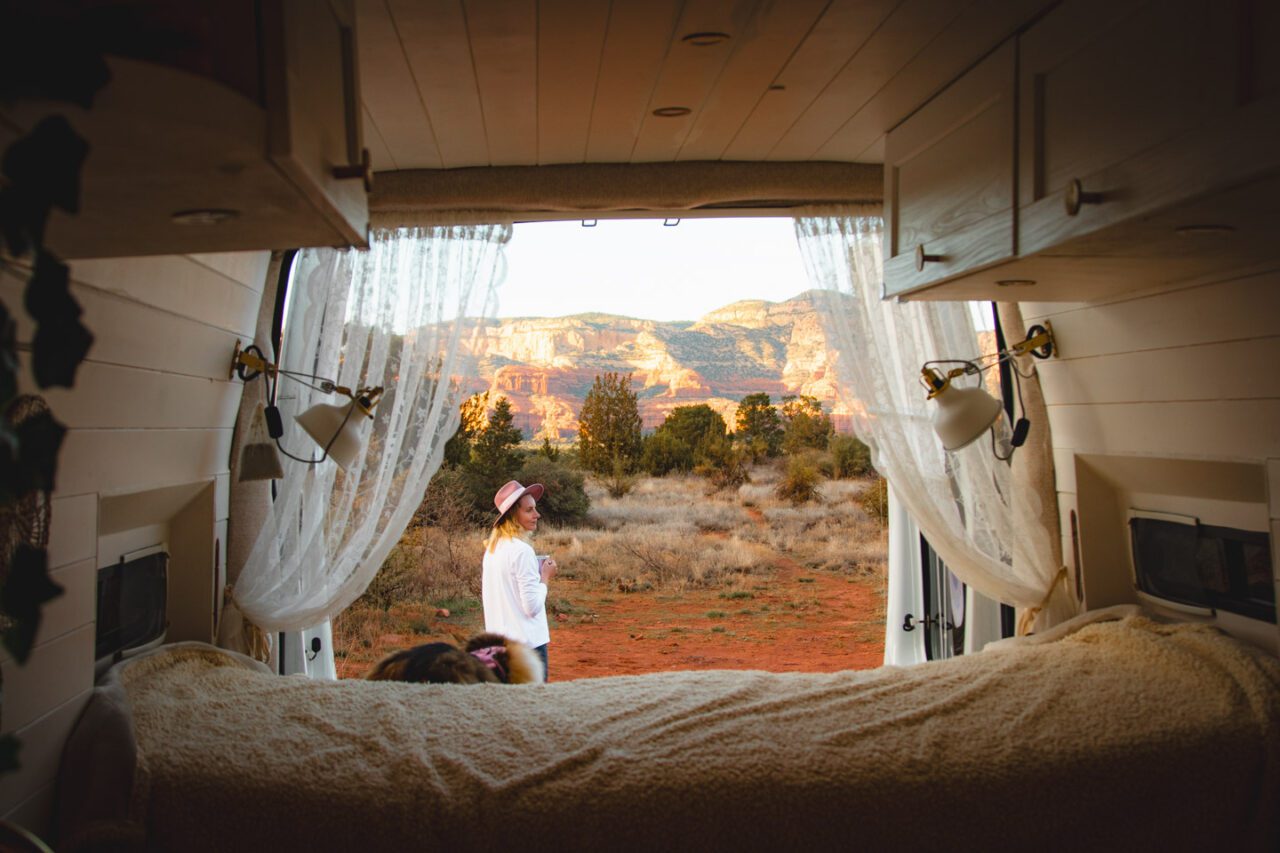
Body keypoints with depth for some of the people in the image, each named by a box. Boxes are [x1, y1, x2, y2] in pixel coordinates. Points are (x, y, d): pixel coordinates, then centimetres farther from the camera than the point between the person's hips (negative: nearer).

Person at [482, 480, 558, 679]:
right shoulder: (522, 550, -17)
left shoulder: (493, 547, 8)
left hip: (499, 641, 9)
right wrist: (545, 577, -4)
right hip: (527, 641, -9)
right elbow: (533, 606, -19)